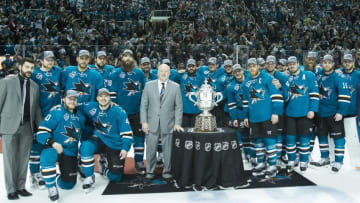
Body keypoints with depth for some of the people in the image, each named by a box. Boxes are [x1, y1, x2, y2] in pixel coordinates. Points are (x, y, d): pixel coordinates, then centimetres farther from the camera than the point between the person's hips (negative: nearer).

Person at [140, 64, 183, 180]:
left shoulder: (175, 87, 5)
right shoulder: (149, 85, 6)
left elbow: (178, 106, 3)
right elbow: (143, 105, 5)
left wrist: (178, 123, -5)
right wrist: (144, 122, -3)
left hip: (168, 124, 0)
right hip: (152, 123, 1)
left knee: (168, 149, 6)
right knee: (151, 149, 4)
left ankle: (167, 171, 22)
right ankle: (150, 172, 20)